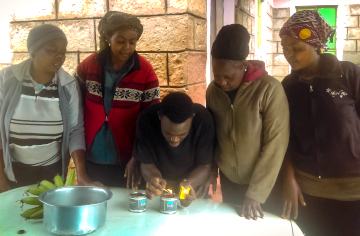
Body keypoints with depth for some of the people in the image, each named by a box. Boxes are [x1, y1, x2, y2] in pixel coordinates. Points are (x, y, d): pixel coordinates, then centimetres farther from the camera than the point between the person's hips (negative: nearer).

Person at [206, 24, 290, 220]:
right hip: (228, 181, 3)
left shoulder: (269, 89, -19)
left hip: (264, 183, -3)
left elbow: (276, 144, -18)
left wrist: (256, 194, -18)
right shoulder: (213, 90, -6)